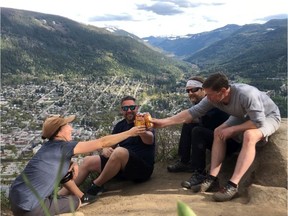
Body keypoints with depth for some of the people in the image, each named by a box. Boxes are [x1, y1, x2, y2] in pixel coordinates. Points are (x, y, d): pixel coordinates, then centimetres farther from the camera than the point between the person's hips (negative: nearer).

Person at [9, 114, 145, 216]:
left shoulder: (51, 146, 8)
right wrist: (130, 133, -5)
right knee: (76, 202, 10)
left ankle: (82, 197, 26)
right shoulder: (63, 147, -16)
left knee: (66, 169, 14)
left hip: (16, 196, 8)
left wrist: (71, 165, 3)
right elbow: (103, 142, -14)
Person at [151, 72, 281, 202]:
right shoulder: (213, 98, -20)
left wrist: (232, 129, -30)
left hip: (268, 116, -6)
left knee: (249, 136, -36)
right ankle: (212, 179, -15)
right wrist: (163, 122, -26)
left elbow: (259, 122, -36)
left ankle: (232, 185, -33)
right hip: (246, 116, 6)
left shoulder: (246, 94, -40)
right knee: (218, 132, -12)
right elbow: (192, 112, -20)